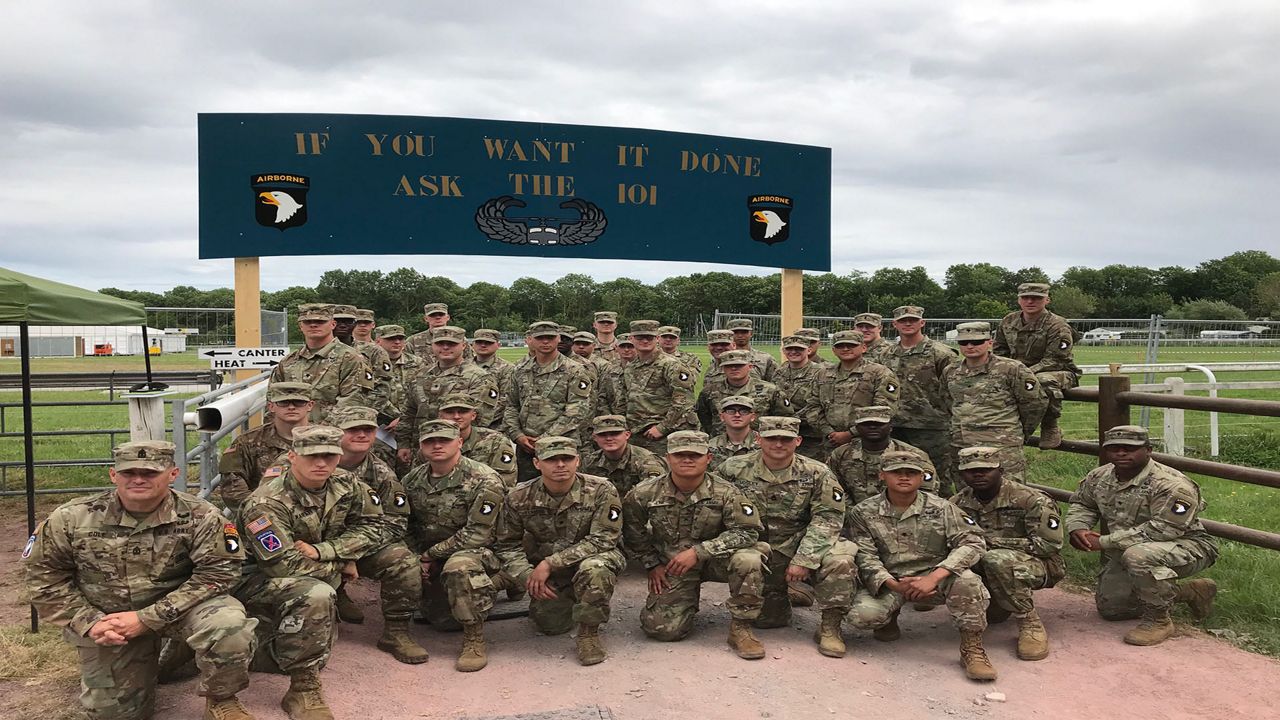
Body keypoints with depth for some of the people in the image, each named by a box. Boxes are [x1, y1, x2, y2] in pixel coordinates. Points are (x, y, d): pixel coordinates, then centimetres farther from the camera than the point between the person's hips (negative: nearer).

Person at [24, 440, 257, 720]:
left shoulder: (199, 516, -18)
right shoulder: (71, 519, -11)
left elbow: (217, 572, -20)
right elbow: (43, 575, -2)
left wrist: (147, 618, -24)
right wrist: (88, 622, -13)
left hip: (177, 609, -2)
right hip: (107, 620, 2)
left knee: (229, 623, -33)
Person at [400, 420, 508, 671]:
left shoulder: (484, 480, -17)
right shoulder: (412, 480, 2)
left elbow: (476, 534, -20)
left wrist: (430, 555, -14)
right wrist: (417, 558, -7)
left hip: (476, 551, -6)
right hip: (428, 559, 6)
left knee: (459, 566, -39)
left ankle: (475, 640, -22)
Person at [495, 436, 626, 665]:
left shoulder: (601, 491, -20)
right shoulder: (518, 498, -12)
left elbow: (602, 540, -22)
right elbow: (508, 546, -2)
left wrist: (550, 563, -26)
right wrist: (529, 577, -19)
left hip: (591, 558, -3)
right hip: (545, 571, 4)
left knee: (594, 568, -36)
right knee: (551, 625, -8)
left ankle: (589, 631, -12)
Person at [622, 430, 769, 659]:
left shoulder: (725, 492, -16)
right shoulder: (644, 494, -10)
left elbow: (747, 531, -21)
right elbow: (633, 533, 6)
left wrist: (698, 551, -26)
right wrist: (653, 565, 3)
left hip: (715, 560, -1)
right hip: (672, 568, 1)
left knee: (748, 559, -32)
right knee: (662, 629, -13)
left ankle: (741, 628, -12)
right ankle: (688, 602, 23)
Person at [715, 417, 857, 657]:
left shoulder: (817, 474, -5)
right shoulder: (735, 469, -5)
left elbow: (827, 518, -10)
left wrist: (804, 560, -20)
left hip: (801, 549, 0)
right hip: (759, 554, 0)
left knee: (839, 559, -29)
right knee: (766, 621, -9)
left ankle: (830, 628, -11)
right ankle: (778, 600, 26)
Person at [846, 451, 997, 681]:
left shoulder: (940, 508, -3)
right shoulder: (863, 513, -2)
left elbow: (973, 543, -13)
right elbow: (865, 558, -8)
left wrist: (933, 577, -26)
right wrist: (895, 585, -27)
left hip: (932, 578, 0)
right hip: (887, 582, 1)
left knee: (965, 580, -33)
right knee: (863, 614, -29)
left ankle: (972, 648, -13)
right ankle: (889, 616, 10)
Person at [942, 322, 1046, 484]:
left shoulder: (1011, 369, -6)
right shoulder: (950, 372, 10)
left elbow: (1034, 403, 1)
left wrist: (1020, 434, 10)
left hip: (1002, 449, -5)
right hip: (960, 450, 5)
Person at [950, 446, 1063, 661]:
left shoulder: (1032, 500, -14)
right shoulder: (957, 503, 1)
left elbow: (1049, 544, -18)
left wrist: (993, 542, -21)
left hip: (1037, 565, -6)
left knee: (997, 560, -38)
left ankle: (1030, 624, -18)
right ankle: (996, 607, 6)